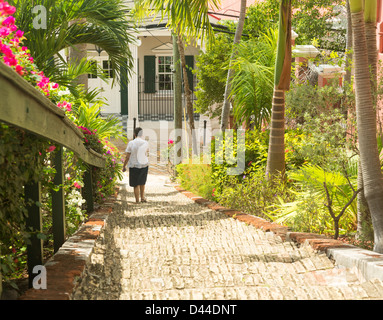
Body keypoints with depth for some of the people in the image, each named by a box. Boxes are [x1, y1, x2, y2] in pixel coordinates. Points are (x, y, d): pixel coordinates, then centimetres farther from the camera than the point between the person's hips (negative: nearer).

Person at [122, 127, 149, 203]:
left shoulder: (131, 143, -15)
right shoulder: (146, 143, -7)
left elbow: (127, 157, -11)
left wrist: (124, 166, 1)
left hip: (135, 166, -3)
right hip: (144, 165, 3)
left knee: (136, 184, 10)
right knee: (142, 182, 25)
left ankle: (137, 201, 15)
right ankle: (142, 197, 29)